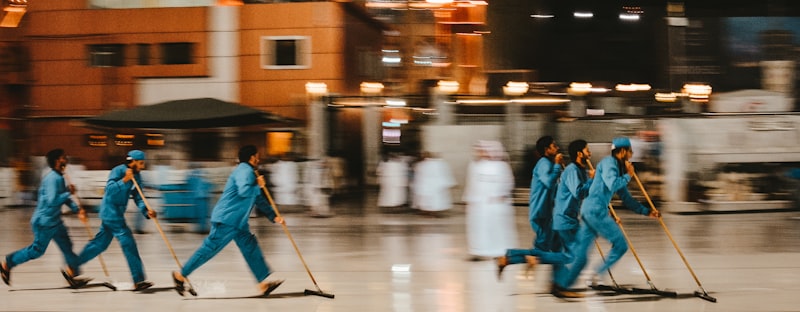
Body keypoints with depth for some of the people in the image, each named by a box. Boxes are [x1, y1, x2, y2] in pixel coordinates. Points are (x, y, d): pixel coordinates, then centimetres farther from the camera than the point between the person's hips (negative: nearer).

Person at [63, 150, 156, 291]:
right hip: (111, 213, -9)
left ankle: (71, 268, 24)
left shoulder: (136, 176, 8)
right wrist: (124, 180, -36)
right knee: (129, 244, -10)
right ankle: (138, 281, -8)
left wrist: (146, 210, -13)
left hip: (116, 214, 9)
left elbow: (138, 198, 4)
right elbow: (110, 190, -28)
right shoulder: (118, 171, -16)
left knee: (100, 243, 15)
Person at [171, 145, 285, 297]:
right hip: (226, 219, -11)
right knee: (210, 248, -6)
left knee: (251, 248, 6)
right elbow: (244, 191, -31)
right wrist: (258, 186, -13)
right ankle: (180, 275, 3)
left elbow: (259, 200, 26)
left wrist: (274, 216, 21)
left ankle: (263, 283, 5)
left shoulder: (248, 172, 21)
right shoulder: (245, 171, -12)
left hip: (238, 221, 11)